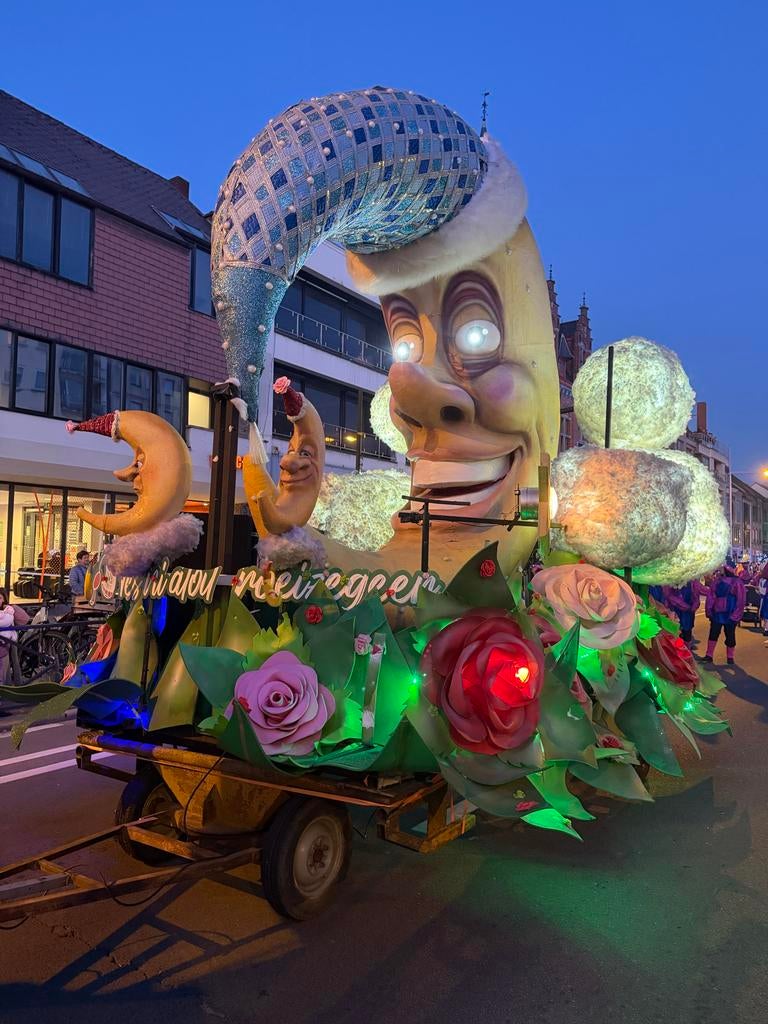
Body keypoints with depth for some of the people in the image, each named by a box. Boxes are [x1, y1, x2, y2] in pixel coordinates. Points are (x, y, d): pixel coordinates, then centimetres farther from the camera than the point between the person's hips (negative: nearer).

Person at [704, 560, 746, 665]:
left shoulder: (737, 582, -7)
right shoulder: (717, 580, 3)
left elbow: (741, 600, -9)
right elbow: (711, 596, 4)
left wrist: (735, 615, -13)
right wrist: (709, 610, -1)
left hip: (730, 615, -3)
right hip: (717, 613, 3)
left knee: (730, 636, 8)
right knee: (713, 634, 6)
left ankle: (730, 657, 21)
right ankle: (709, 655, 13)